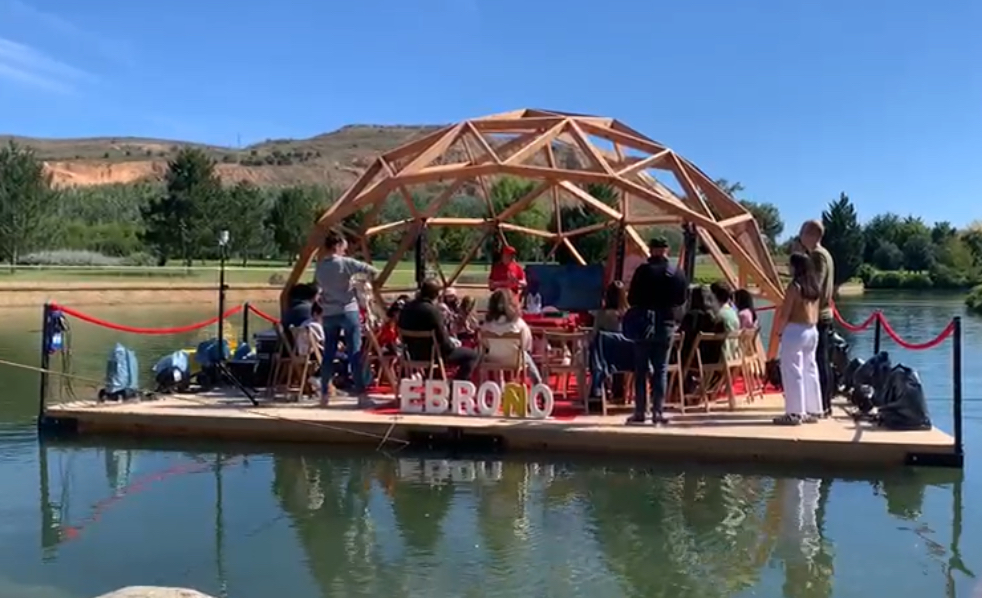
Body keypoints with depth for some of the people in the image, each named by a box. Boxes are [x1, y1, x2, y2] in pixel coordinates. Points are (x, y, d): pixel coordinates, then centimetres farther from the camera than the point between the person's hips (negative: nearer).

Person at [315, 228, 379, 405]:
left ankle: (325, 393, 10)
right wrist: (373, 276, 9)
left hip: (329, 314, 5)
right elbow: (371, 270, -11)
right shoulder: (345, 263, -9)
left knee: (328, 354, 9)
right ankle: (360, 392, -1)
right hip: (348, 311, -5)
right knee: (355, 353, -2)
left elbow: (321, 286, 12)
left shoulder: (319, 267, 7)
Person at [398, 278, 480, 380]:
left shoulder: (407, 307, -1)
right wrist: (452, 346, -2)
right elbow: (444, 341, -24)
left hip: (413, 354, 8)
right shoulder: (433, 311, -25)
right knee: (472, 355, 3)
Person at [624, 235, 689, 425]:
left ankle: (640, 412, 3)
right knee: (661, 369, 8)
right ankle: (657, 411, 5)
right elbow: (681, 300, 5)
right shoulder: (677, 273, -1)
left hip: (643, 324, -2)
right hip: (666, 325, 2)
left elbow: (632, 299, -9)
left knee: (641, 369, 4)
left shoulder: (643, 270, -11)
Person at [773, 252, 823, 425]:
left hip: (795, 331, -8)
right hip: (812, 331, 8)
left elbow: (785, 314, -13)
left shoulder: (794, 286, -14)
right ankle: (812, 411, 18)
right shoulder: (816, 286, 10)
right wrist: (811, 326, 18)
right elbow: (815, 313, 13)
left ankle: (794, 413, -4)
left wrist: (779, 331, -1)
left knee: (792, 372, -4)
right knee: (810, 371, 13)